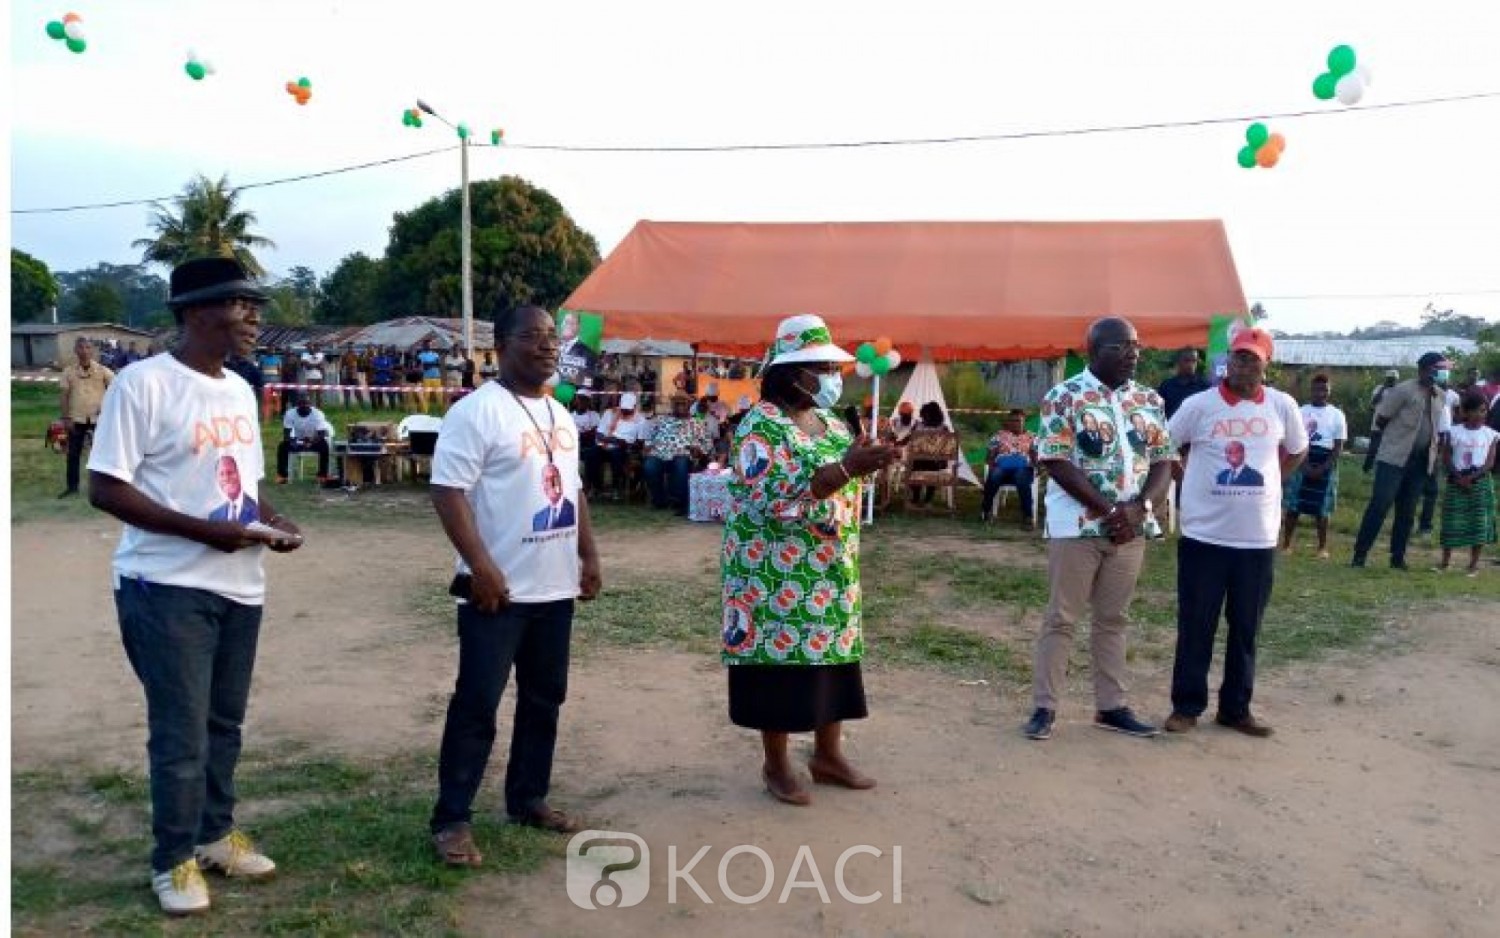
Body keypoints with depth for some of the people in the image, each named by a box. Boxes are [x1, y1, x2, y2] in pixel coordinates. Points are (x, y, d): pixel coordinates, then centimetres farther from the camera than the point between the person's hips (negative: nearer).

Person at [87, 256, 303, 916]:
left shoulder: (240, 391, 11)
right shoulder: (144, 383, -13)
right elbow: (104, 488, -16)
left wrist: (273, 519, -1)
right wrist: (208, 532, -22)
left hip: (239, 586, 7)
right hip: (168, 587, -7)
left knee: (224, 723, 17)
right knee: (181, 733, 1)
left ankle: (216, 832, 34)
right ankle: (174, 859, 19)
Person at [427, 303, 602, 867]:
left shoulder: (560, 416, 14)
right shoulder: (477, 411, -12)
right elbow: (447, 492, -18)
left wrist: (589, 555, 13)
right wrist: (481, 568, -23)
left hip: (555, 587, 8)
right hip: (500, 589, -8)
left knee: (544, 698, 15)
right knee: (477, 703, -2)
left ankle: (528, 798, 29)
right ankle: (451, 819, 8)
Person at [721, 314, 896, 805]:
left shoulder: (831, 422, 11)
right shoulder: (761, 425, -15)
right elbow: (777, 498, -26)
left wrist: (870, 463, -1)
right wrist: (846, 469, -29)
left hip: (830, 571, 8)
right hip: (778, 575, -8)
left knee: (831, 653, 12)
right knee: (780, 658, 1)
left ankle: (828, 753, 27)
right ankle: (776, 764, 16)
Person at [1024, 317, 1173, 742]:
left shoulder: (1151, 400, 8)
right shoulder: (1064, 397, -7)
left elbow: (1163, 462, 7)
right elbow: (1056, 463, -13)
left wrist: (1139, 507, -12)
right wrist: (1109, 510, -17)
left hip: (1130, 528, 5)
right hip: (1078, 526, -5)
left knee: (1113, 619, 12)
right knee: (1061, 618, 2)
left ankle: (1111, 706, 21)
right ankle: (1045, 706, 10)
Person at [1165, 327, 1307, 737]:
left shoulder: (1282, 405, 1)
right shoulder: (1199, 405, -5)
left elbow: (1297, 452, 18)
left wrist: (1265, 484, 8)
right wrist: (1196, 481, 1)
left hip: (1258, 538, 2)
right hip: (1204, 535, -2)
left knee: (1246, 629, 12)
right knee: (1195, 627, 4)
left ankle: (1236, 708, 25)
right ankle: (1187, 705, 16)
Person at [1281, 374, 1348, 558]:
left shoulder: (1337, 415, 4)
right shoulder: (1301, 412, 5)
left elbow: (1338, 447, 0)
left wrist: (1323, 468, -11)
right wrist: (1305, 466, -12)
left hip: (1326, 465, 0)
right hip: (1302, 462, 0)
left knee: (1322, 508, 1)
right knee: (1293, 505, -2)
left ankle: (1323, 547, 10)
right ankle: (1286, 544, 4)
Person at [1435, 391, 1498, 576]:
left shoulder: (1489, 434, 3)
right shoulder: (1454, 432, 0)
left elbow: (1490, 463, -3)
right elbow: (1446, 460, 0)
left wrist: (1471, 477, -15)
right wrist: (1458, 477, -13)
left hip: (1481, 482, 1)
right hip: (1457, 482, -1)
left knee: (1479, 523, 0)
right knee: (1452, 521, 0)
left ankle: (1474, 563, 10)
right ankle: (1446, 560, 12)